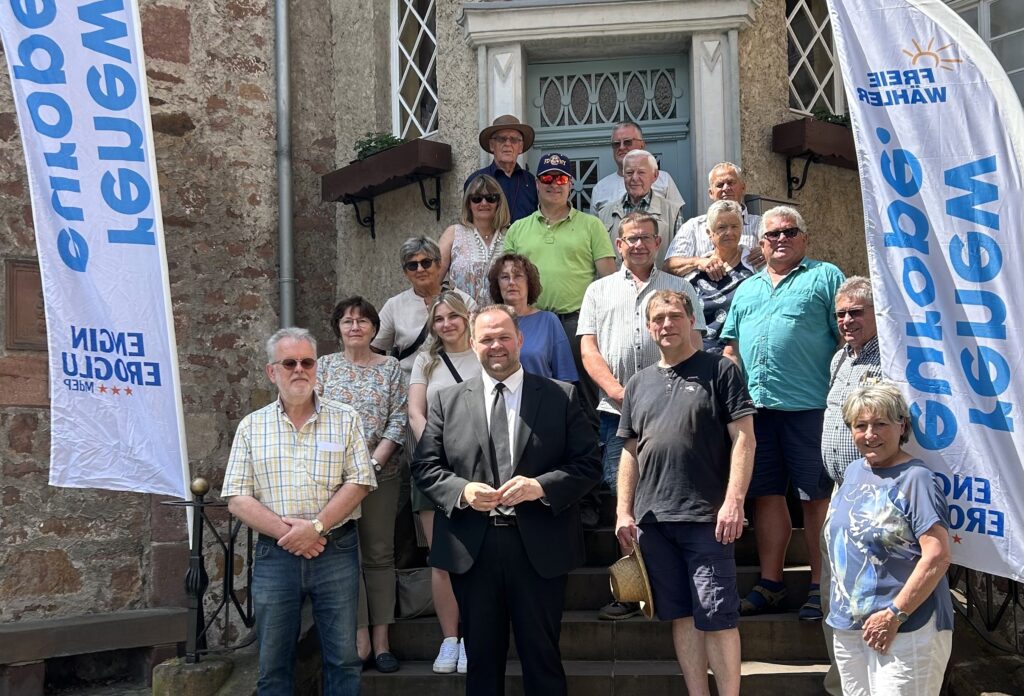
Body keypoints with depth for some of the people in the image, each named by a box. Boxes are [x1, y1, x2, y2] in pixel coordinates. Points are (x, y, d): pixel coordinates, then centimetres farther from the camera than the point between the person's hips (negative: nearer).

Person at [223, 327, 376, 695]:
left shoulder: (345, 419, 4)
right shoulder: (251, 427, 6)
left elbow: (358, 483, -4)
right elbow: (237, 499, 0)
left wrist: (315, 527, -15)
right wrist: (284, 531, -13)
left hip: (336, 551, -1)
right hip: (274, 554, 1)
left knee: (344, 659, 3)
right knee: (273, 664, 8)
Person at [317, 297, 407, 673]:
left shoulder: (390, 367, 6)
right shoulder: (325, 365, 6)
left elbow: (398, 421, 0)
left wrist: (373, 462, -11)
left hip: (380, 471, 0)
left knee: (379, 553, 3)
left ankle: (381, 640, 6)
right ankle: (361, 639, 3)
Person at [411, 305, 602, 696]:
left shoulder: (562, 397, 4)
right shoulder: (447, 401, 8)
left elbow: (588, 465, 0)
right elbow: (425, 466, 5)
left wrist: (541, 486, -16)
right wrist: (462, 491, -14)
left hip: (540, 548, -1)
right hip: (471, 549, 1)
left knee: (542, 656, 8)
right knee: (482, 659, 12)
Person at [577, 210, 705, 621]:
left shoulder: (680, 289, 14)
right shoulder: (599, 291, 17)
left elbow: (692, 347, 6)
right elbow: (589, 351, 8)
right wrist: (620, 393, -7)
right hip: (616, 412, 1)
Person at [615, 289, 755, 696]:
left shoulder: (719, 371, 1)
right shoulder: (639, 384, 15)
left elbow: (743, 438, -5)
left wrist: (734, 501, -13)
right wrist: (624, 512, 9)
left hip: (707, 517, -5)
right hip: (653, 520, 5)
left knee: (716, 616, -5)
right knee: (681, 616, 9)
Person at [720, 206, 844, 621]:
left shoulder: (825, 277, 5)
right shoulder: (746, 289, 22)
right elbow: (731, 348, 21)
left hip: (809, 405, -5)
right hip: (755, 407, 5)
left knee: (817, 496, -1)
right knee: (766, 494, 9)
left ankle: (819, 586, 7)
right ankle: (769, 583, 16)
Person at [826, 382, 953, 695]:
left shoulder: (915, 478, -12)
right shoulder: (853, 472, 12)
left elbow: (938, 556, -19)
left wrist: (895, 614, -19)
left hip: (904, 631, -7)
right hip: (847, 628, 8)